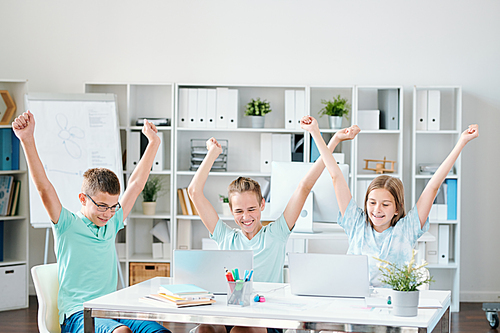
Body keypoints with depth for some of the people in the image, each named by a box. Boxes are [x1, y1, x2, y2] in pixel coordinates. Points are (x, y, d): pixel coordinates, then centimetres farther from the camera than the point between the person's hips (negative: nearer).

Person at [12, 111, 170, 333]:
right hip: (76, 315, -6)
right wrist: (27, 140, -22)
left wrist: (153, 143, 28)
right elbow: (43, 187, -11)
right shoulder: (67, 225, 1)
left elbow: (136, 184, 24)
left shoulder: (112, 224, 16)